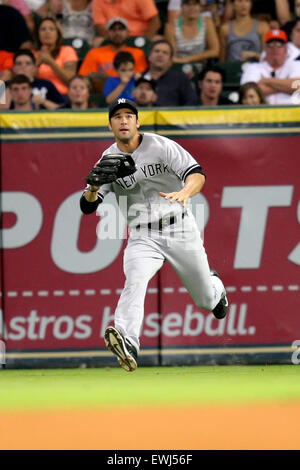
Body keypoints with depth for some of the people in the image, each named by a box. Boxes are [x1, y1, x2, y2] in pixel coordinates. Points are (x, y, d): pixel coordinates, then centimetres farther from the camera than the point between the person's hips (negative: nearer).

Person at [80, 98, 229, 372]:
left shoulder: (160, 146, -9)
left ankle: (214, 286, 50)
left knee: (206, 300, 11)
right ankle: (128, 344, -49)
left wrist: (185, 193, -40)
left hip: (180, 229, -1)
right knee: (135, 280, -31)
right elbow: (87, 207, -4)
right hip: (143, 238, 1)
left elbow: (197, 174, -18)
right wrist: (93, 187, -27)